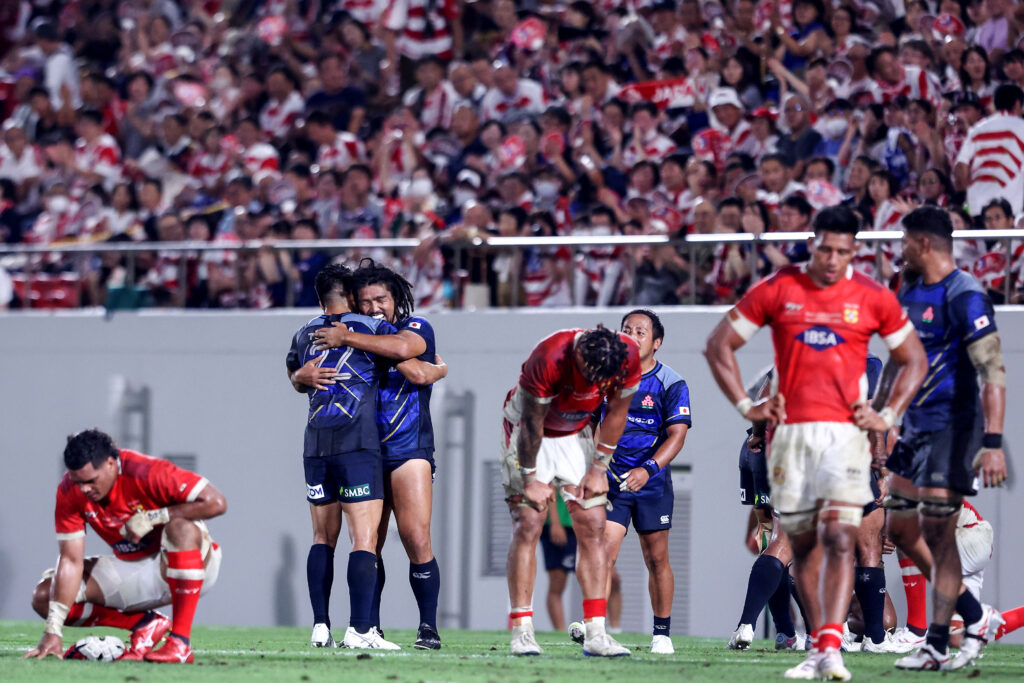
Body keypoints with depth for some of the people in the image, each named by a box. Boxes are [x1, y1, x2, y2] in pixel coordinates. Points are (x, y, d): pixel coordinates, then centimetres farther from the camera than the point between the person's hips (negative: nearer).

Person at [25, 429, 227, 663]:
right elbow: (71, 559, -14)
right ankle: (145, 624, -3)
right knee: (43, 596, -8)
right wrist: (53, 632, -22)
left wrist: (153, 517, -30)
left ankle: (180, 643, -37)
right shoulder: (69, 491, -12)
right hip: (129, 569, 5)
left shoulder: (147, 473, -26)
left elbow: (216, 503, -30)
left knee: (182, 528, -40)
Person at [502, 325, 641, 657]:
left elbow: (616, 412, -6)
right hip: (527, 428, -4)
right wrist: (531, 478, -15)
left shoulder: (627, 357, -23)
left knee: (593, 526, -5)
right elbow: (532, 423, -23)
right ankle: (522, 632, -12)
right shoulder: (549, 360, -36)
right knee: (528, 524, -13)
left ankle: (595, 633, -5)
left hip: (575, 433, 4)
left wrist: (598, 468, -4)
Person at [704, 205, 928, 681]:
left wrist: (888, 415, 4)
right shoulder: (775, 291, 3)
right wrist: (746, 406, 3)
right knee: (803, 544, 7)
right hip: (791, 429, 2)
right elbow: (719, 345, 10)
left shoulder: (873, 298, 4)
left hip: (846, 431, -2)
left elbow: (913, 360, 16)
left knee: (839, 539, -15)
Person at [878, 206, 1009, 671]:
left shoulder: (964, 296, -16)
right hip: (915, 426, 9)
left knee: (937, 532, -8)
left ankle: (937, 646, -3)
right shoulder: (910, 293, 12)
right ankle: (975, 616, 20)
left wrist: (993, 443, -27)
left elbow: (993, 371, -21)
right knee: (902, 529, 10)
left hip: (952, 427, -9)